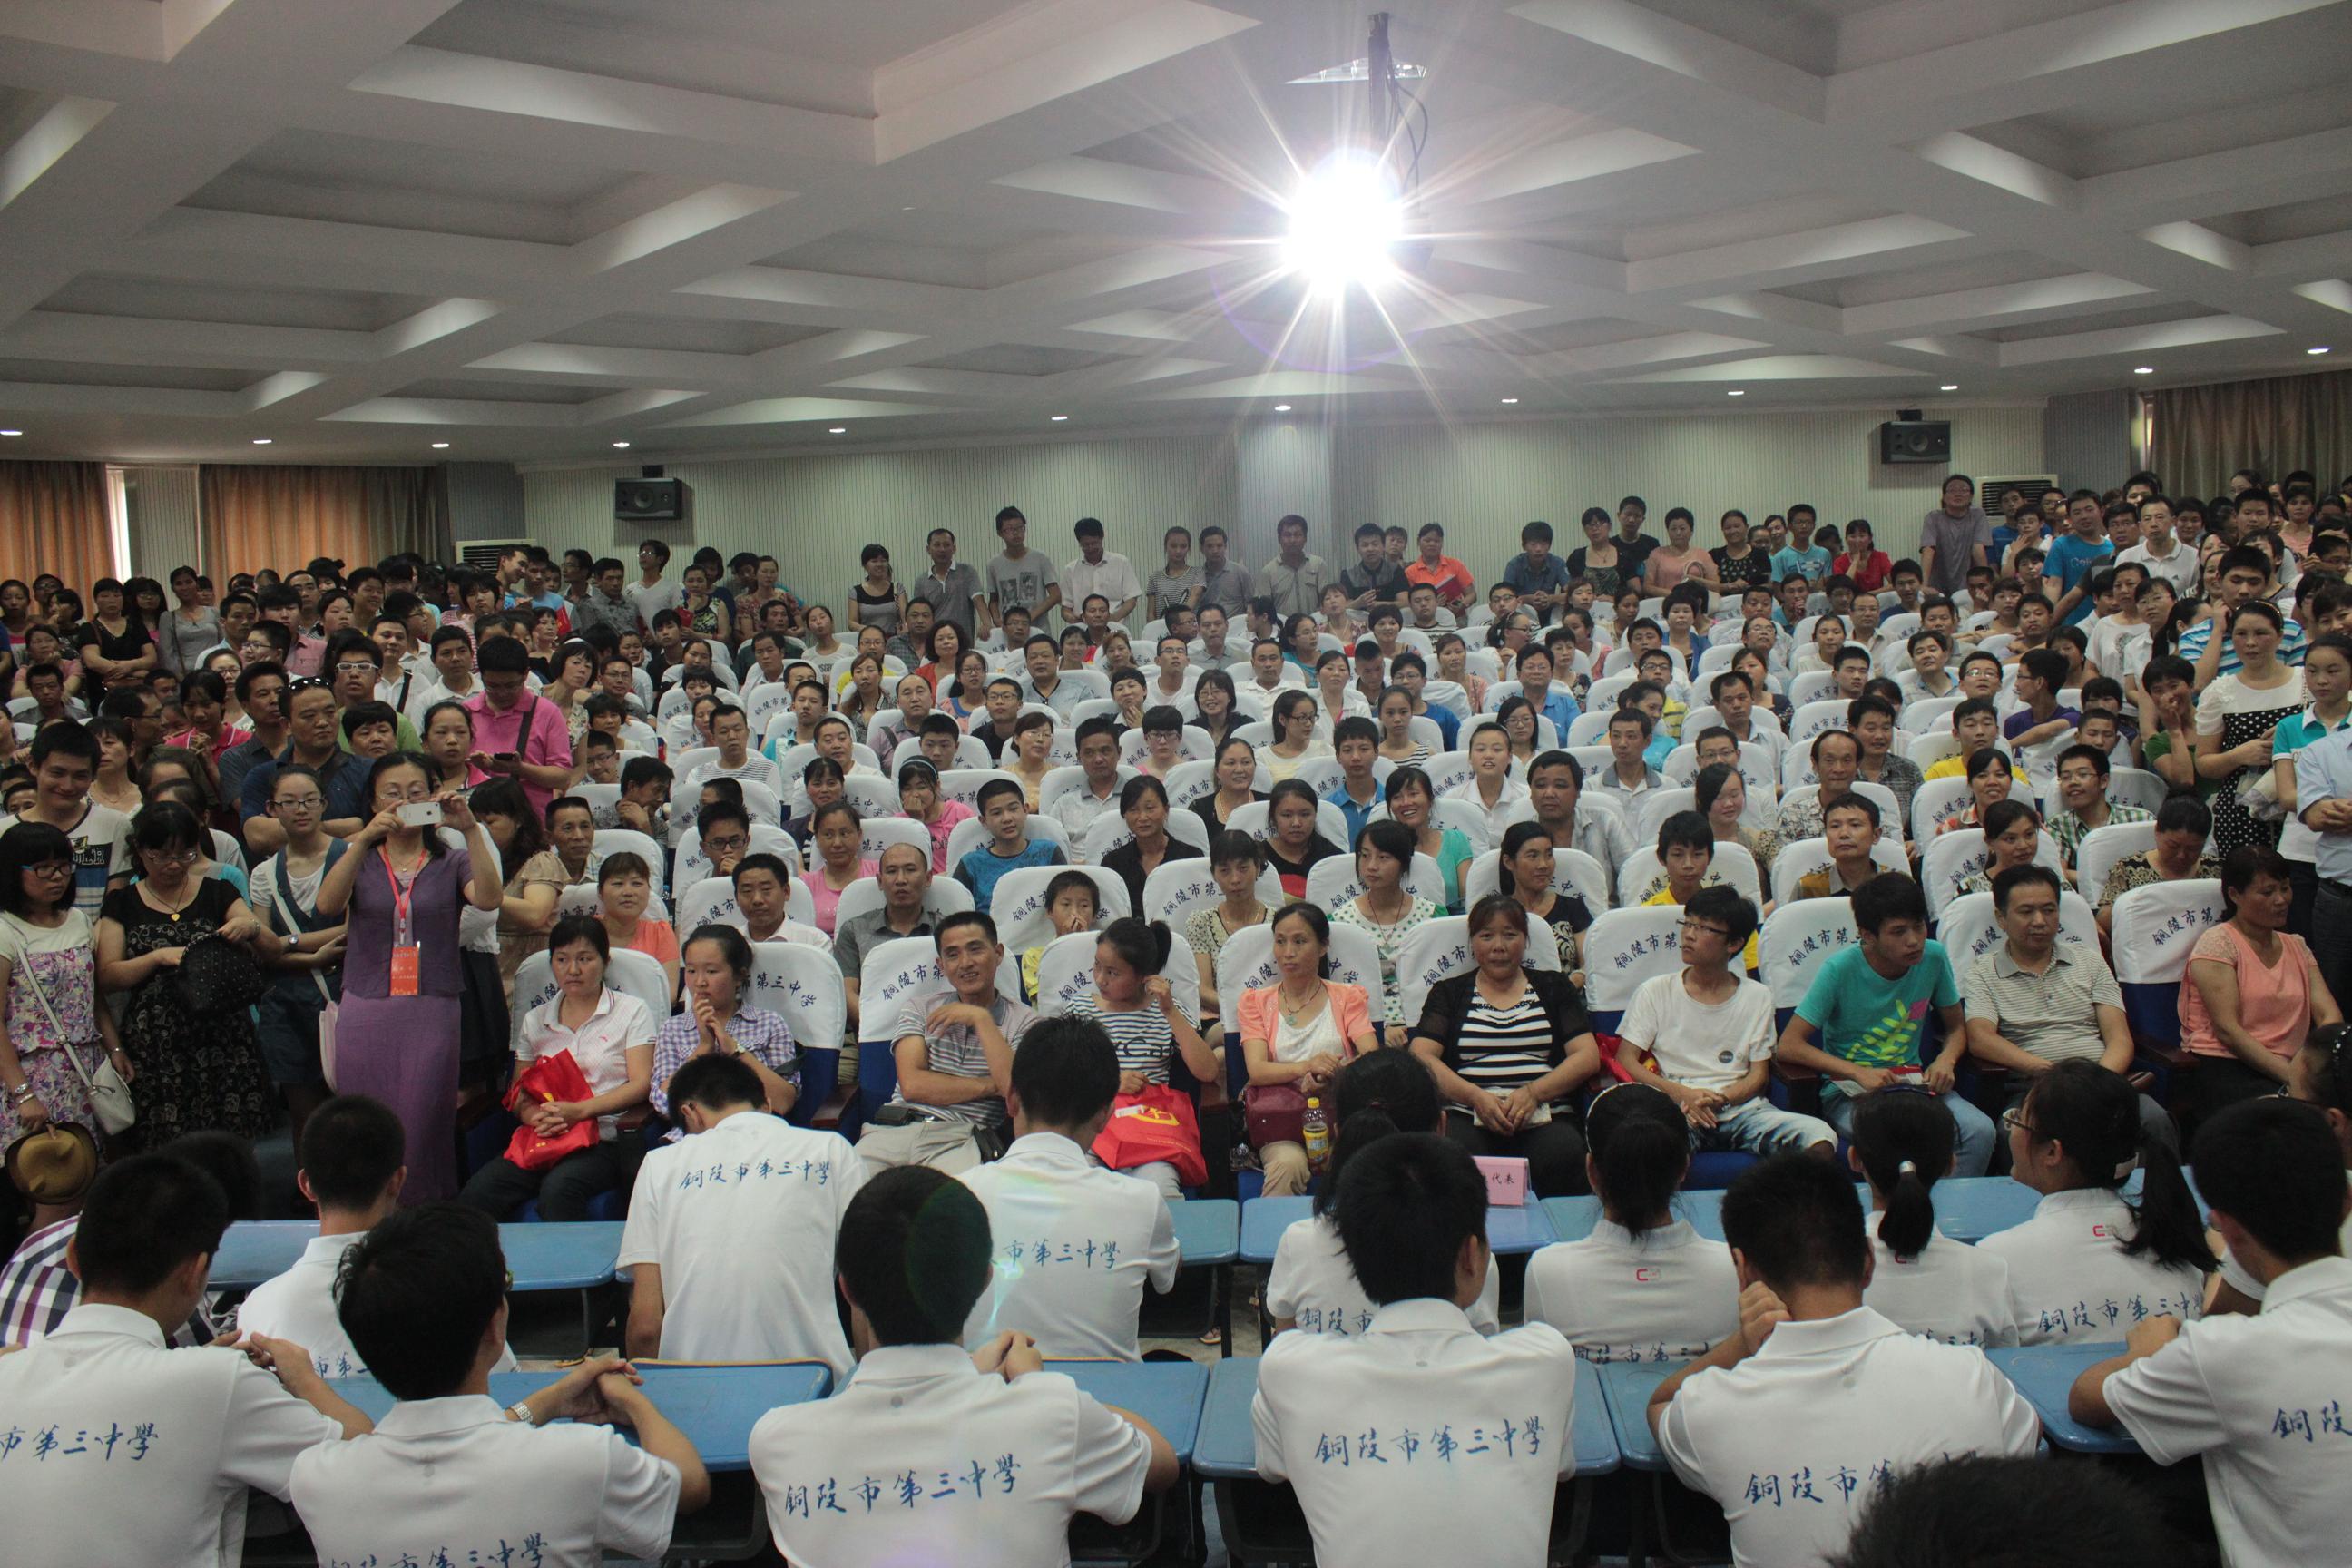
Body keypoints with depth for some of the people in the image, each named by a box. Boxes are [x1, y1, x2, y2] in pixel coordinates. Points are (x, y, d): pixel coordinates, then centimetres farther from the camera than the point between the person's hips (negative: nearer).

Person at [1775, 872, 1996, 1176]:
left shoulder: (1933, 958, -2)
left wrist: (1946, 1060, -9)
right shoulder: (1840, 969, -14)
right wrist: (1859, 1072, -26)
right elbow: (1787, 1046, -16)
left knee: (1981, 1131, -24)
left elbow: (1957, 1027, 14)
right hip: (1849, 1091, -4)